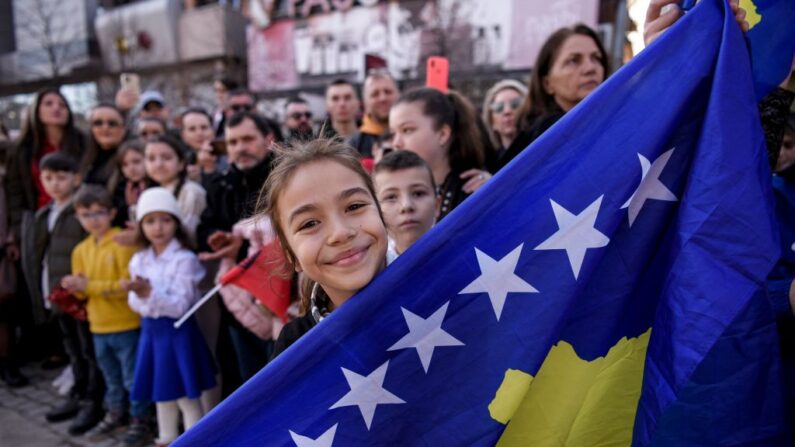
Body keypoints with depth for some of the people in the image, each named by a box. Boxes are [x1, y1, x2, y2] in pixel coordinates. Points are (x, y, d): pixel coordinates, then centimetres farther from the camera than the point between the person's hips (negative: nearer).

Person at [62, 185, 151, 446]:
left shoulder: (123, 243, -14)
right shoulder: (81, 250, 7)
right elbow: (83, 290, 12)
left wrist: (89, 285, -19)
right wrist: (76, 287, -11)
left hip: (127, 325, -6)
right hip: (98, 327, 7)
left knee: (133, 377, 5)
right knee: (111, 377, 22)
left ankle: (140, 420, 19)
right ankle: (115, 414, 39)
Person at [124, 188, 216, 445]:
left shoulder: (184, 259, -14)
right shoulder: (139, 260, 5)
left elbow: (181, 306, -18)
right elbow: (134, 302, 5)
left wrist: (150, 294, -32)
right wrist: (140, 298, -18)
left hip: (178, 331, -6)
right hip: (151, 331, 6)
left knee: (186, 397, 0)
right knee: (161, 394, 18)